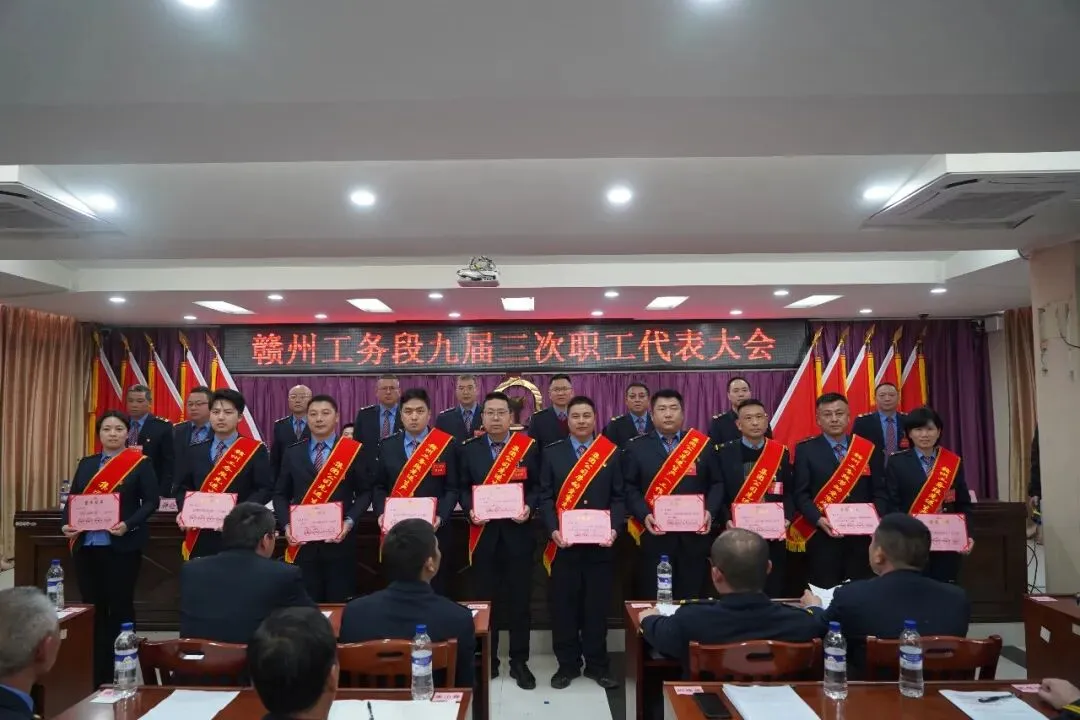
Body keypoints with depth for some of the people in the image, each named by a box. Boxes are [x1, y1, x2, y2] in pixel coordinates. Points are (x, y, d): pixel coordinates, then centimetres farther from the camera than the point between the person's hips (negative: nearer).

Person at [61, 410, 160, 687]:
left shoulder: (140, 463, -2)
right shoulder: (86, 464, 13)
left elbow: (151, 501, -8)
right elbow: (72, 499, 10)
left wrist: (128, 524, -22)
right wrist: (67, 525, -8)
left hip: (121, 546, -4)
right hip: (86, 545, 5)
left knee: (120, 608, 3)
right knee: (92, 608, 10)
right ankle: (96, 673, 20)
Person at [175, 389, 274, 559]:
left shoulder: (255, 450, -2)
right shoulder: (194, 451, 11)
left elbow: (266, 489, -7)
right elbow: (183, 488, 14)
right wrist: (183, 512, -5)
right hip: (200, 537, 4)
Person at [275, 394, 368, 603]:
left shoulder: (353, 451, -1)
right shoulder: (292, 453, 7)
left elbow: (365, 492, 2)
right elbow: (280, 495, 11)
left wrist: (350, 521, -11)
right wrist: (286, 525, -4)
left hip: (339, 541, -2)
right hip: (302, 542, 2)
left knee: (339, 604, 5)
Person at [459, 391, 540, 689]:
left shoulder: (528, 446, -1)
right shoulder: (469, 449, 3)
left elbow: (537, 485, 1)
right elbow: (462, 487, 6)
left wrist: (529, 507, -16)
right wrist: (470, 509, -12)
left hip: (517, 532, -1)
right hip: (483, 534, 1)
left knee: (519, 598, 7)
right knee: (484, 598, 10)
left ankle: (519, 661, 21)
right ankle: (487, 660, 25)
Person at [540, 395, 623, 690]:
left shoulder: (611, 453, 4)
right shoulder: (552, 453, 5)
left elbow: (619, 497, 3)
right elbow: (545, 497, 2)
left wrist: (614, 528, -11)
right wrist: (553, 530, -12)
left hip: (601, 544, 0)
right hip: (564, 543, 0)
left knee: (597, 604, 8)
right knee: (564, 605, 6)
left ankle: (597, 664, 24)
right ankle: (567, 664, 21)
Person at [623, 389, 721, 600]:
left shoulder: (703, 445, 8)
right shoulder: (636, 448, 4)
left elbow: (717, 484, 7)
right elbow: (629, 488, 0)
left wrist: (710, 511, -8)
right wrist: (644, 515, -14)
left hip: (694, 537, 2)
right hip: (654, 538, -1)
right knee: (654, 600, 5)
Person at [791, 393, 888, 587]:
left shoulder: (868, 449, 9)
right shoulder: (806, 450, 1)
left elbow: (879, 492, 9)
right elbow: (801, 494, -3)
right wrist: (818, 520, -18)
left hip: (862, 537, 2)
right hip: (823, 537, -2)